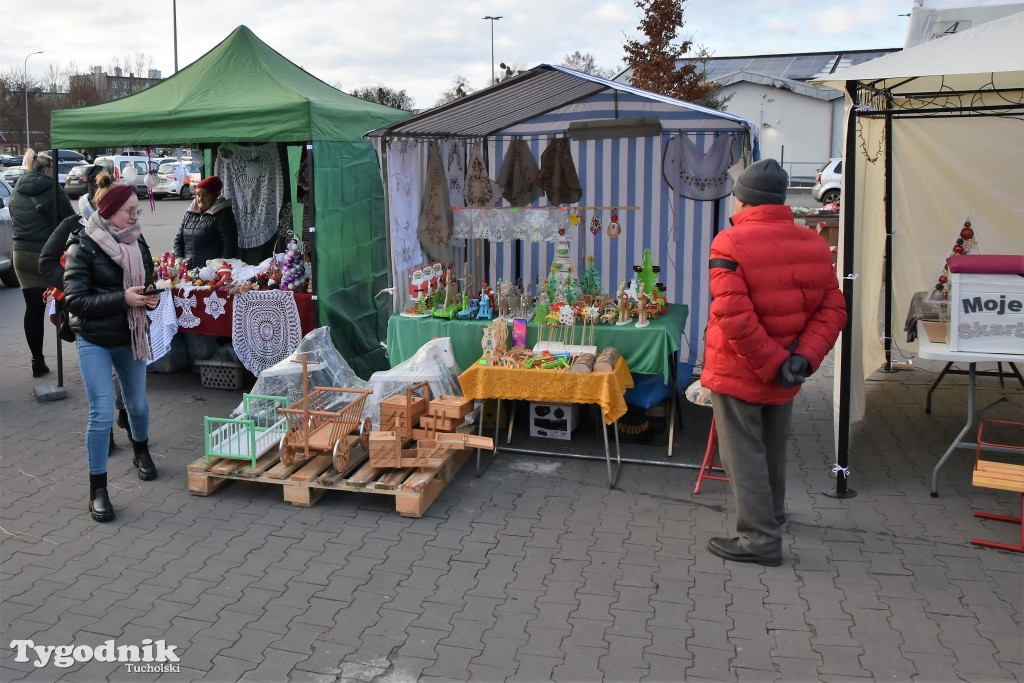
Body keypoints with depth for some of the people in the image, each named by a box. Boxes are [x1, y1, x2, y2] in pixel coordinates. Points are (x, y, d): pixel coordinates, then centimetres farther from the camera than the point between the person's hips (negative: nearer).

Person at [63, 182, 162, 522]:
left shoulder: (137, 243, 2)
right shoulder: (82, 247, -14)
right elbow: (75, 300, -17)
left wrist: (150, 297, -7)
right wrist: (123, 298, -27)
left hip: (130, 337, 5)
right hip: (94, 341, -5)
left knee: (138, 405, 18)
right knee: (101, 414, -9)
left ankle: (141, 453, 47)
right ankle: (97, 489, 3)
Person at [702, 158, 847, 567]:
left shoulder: (731, 244, -17)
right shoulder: (813, 244, 3)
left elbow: (734, 317, -26)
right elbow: (833, 309, -1)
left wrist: (774, 363, -19)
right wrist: (803, 357, -9)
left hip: (737, 373, -7)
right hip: (784, 377, 7)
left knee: (743, 455, 4)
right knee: (773, 450, 24)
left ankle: (760, 540, 8)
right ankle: (772, 516, 43)